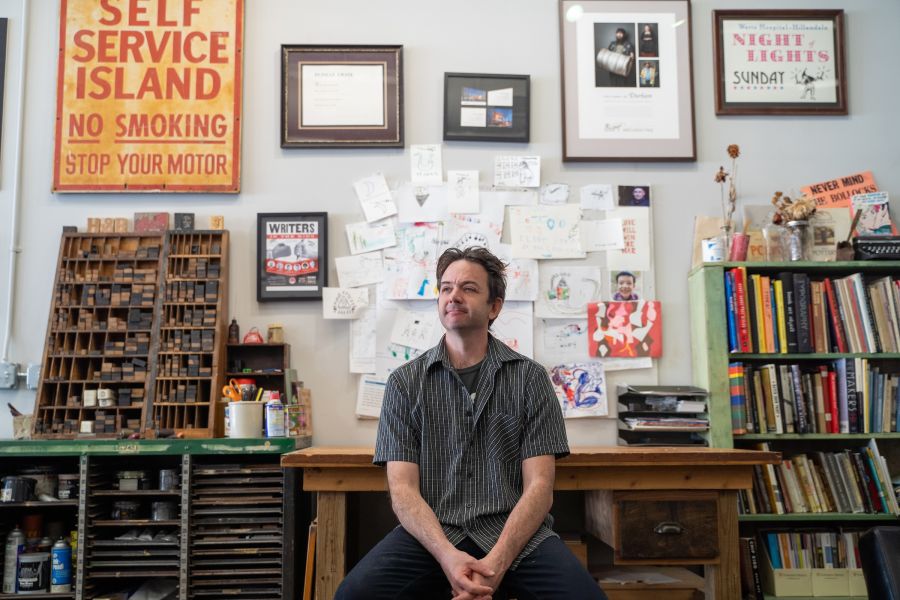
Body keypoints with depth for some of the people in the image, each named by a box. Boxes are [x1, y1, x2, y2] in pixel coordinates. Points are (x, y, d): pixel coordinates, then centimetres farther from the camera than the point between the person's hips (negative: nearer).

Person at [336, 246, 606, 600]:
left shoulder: (530, 378, 3)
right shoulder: (405, 382, 5)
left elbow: (539, 485, -2)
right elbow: (403, 488, -2)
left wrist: (496, 563, -17)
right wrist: (448, 556, -19)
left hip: (515, 532, 0)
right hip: (431, 534, 0)